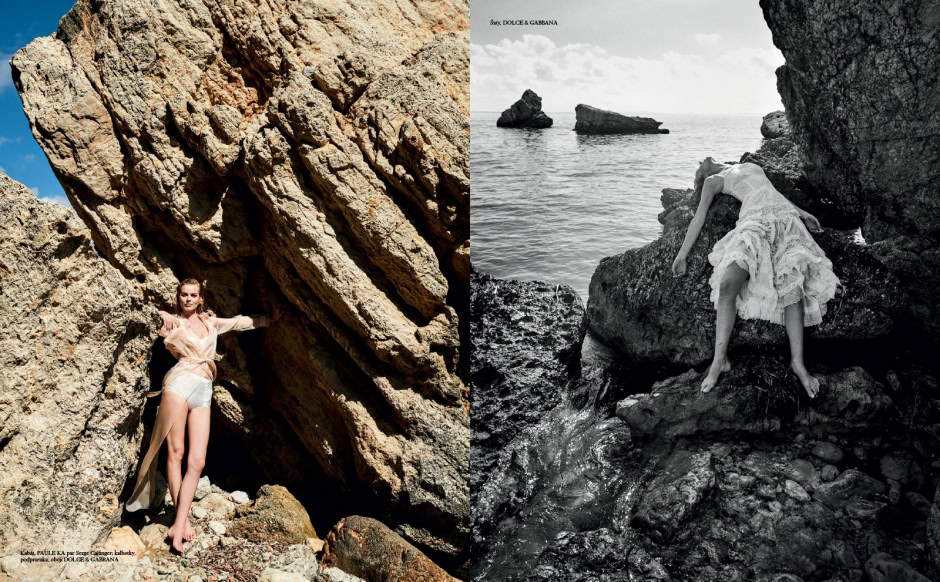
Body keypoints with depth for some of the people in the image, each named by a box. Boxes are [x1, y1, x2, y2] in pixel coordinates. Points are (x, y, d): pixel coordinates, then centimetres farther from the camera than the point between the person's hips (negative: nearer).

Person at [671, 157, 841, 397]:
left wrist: (803, 214, 32)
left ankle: (797, 362, -18)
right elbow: (699, 216, 17)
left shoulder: (752, 167, 36)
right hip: (754, 222, -3)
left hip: (787, 218, 3)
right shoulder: (713, 181, 24)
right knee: (727, 285, -27)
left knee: (794, 287, -19)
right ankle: (719, 359, -23)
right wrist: (682, 254, 10)